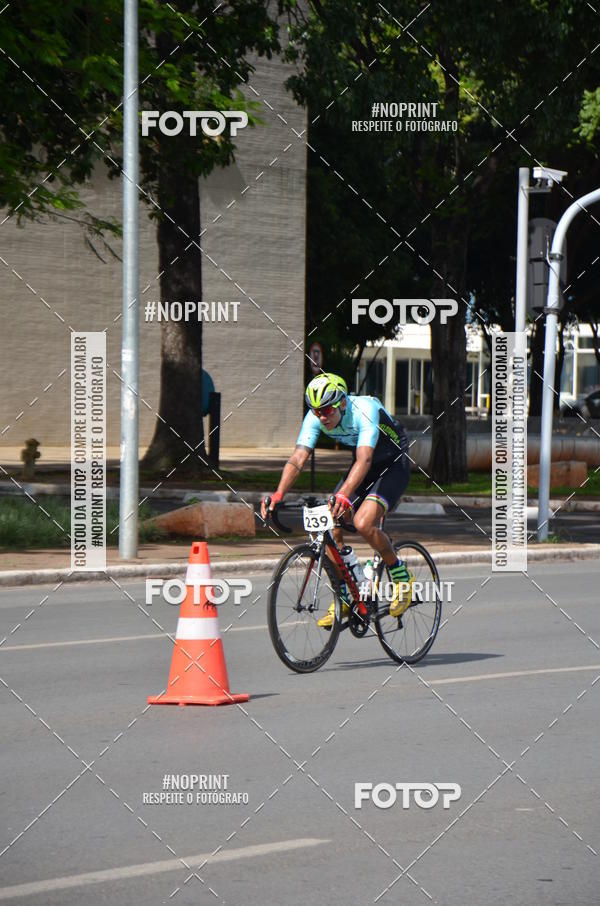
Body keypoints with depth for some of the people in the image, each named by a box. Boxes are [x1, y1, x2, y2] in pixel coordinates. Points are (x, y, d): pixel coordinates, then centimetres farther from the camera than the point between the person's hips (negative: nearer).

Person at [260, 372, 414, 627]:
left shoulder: (364, 410, -34)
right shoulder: (315, 418, -17)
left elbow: (364, 460, -46)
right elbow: (298, 458, -25)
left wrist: (343, 495, -61)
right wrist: (278, 494, -41)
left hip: (393, 464, -6)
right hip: (362, 463, 6)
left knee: (363, 523, -27)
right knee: (331, 527, -10)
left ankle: (402, 577, -5)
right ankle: (342, 599, 5)